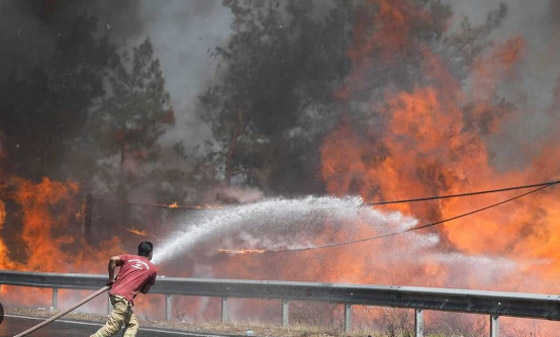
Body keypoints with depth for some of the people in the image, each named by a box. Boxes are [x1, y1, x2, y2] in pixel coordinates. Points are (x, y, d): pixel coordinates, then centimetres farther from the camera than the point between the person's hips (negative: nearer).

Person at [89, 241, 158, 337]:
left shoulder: (129, 257, 18)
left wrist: (111, 279, 8)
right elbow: (145, 290, 13)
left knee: (133, 324, 16)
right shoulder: (153, 269, 9)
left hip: (115, 292, 7)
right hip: (124, 297, -7)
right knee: (112, 326, -11)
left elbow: (113, 260, -1)